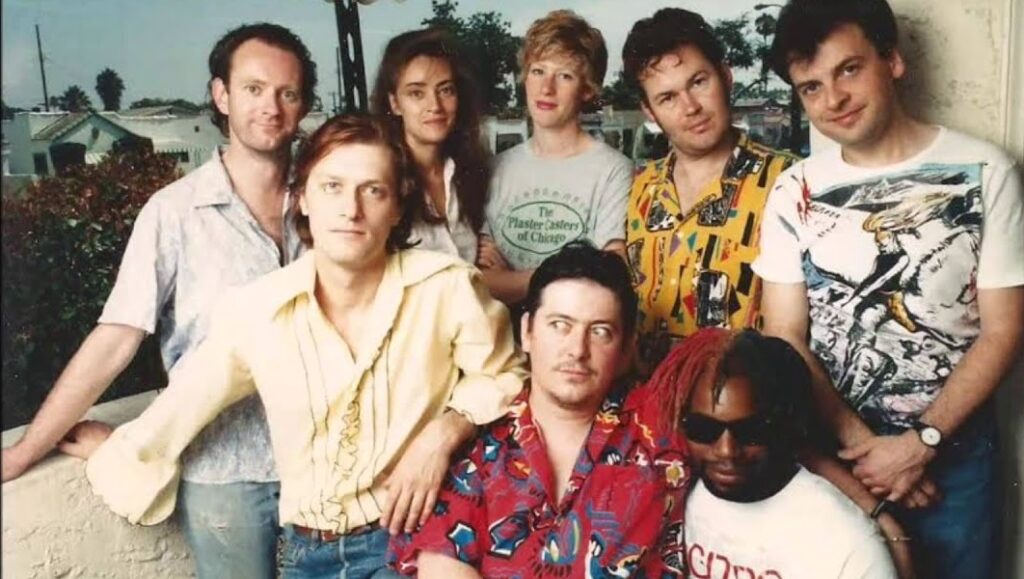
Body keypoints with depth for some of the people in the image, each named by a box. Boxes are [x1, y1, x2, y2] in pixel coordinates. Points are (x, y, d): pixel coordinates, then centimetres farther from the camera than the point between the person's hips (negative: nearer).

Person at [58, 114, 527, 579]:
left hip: (417, 538, -1)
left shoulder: (447, 287, -13)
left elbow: (503, 377, 2)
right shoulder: (252, 311, -8)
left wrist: (445, 431, -13)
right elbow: (178, 409, 6)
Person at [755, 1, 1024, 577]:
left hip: (953, 454, -1)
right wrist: (860, 440, -12)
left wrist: (921, 442, -13)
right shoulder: (795, 191, -2)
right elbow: (785, 336, -3)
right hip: (831, 452, 2)